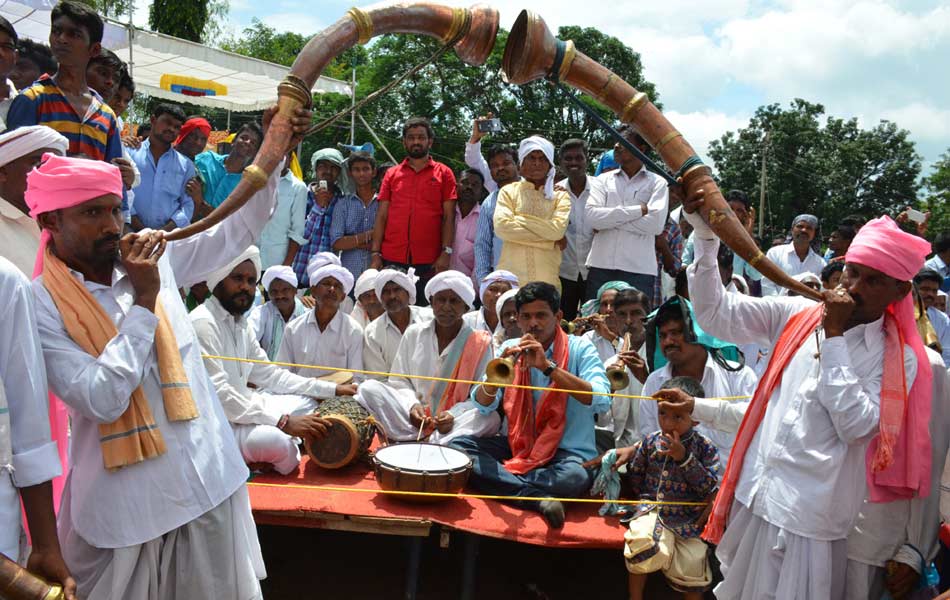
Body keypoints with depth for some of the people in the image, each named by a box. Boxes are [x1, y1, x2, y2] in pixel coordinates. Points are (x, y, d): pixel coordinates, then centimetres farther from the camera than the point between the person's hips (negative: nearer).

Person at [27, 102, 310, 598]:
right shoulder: (40, 305, -11)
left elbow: (236, 231, 9)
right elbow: (102, 400, -21)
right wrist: (144, 301, -18)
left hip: (209, 476, 4)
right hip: (124, 500, -4)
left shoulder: (155, 259, 2)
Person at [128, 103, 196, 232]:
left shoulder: (186, 165, 14)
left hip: (170, 235, 1)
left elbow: (188, 205, 8)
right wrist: (142, 230, -10)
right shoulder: (130, 153, 10)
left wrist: (166, 230, -8)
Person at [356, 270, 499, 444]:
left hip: (456, 422, -2)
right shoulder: (414, 333, 7)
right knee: (369, 388, -19)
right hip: (414, 417, 2)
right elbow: (398, 380, 7)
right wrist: (412, 404, -14)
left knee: (491, 418, -31)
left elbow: (482, 396, -3)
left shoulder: (479, 344, 0)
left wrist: (454, 415, -21)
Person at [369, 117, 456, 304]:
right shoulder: (392, 174, 14)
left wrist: (446, 253, -8)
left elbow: (448, 217, 3)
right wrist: (375, 254, 1)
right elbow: (381, 217, 10)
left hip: (429, 262, -1)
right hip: (392, 260, 2)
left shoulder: (444, 173, 8)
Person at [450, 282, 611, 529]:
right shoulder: (510, 348, 8)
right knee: (458, 446, -18)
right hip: (515, 446, 4)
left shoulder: (580, 349, -3)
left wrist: (548, 366, -26)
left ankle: (503, 481, -15)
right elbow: (482, 404, -1)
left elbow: (602, 402, -20)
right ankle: (537, 498, -25)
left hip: (566, 451, -3)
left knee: (576, 477, -36)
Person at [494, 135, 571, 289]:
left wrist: (520, 219, -5)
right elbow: (502, 227, -8)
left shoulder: (560, 195, 10)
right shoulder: (508, 191, 8)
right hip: (511, 276, -1)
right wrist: (550, 239, -6)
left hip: (547, 278, 1)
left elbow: (557, 229, -7)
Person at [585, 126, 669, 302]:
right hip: (600, 266, 2)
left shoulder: (657, 183, 6)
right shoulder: (604, 180, 13)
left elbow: (656, 223, -9)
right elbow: (590, 216, -3)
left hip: (639, 269, -2)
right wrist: (637, 211, -9)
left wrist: (609, 219, -5)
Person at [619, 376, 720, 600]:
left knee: (692, 572, -11)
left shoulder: (704, 448, -4)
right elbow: (636, 476, 18)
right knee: (642, 542, -26)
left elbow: (711, 488, -14)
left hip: (688, 520, 0)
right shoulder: (651, 441, 3)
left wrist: (684, 458, -20)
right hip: (653, 509, 1)